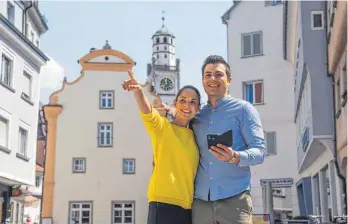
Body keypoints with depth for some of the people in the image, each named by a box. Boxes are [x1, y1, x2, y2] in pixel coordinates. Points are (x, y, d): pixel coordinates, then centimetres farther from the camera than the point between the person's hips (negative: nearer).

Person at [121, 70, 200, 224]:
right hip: (164, 203, -6)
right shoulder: (162, 126, 1)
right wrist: (138, 91, -39)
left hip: (189, 207, 6)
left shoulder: (194, 136, 16)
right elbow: (148, 113, -20)